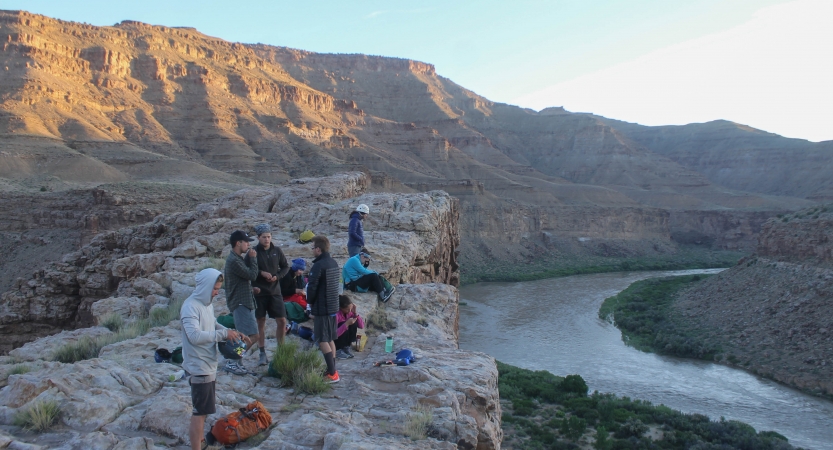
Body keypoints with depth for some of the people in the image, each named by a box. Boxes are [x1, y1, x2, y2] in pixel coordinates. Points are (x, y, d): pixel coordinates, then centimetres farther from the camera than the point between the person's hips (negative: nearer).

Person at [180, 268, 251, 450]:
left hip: (209, 363, 9)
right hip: (199, 366, -9)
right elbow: (195, 336, -29)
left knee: (202, 408, 22)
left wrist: (235, 334, 4)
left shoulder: (207, 303, 7)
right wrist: (223, 334, -24)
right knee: (201, 410, -4)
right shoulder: (190, 306, -21)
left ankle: (197, 435, 37)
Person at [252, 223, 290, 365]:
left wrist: (277, 276, -6)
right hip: (259, 292, -2)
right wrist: (261, 273, -18)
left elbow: (285, 267, 11)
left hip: (275, 291, 2)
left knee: (282, 321, 1)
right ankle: (262, 353, 16)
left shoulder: (277, 251, 2)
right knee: (261, 322, 6)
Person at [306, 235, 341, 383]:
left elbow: (312, 287, -18)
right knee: (330, 340, 14)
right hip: (333, 307, 9)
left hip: (321, 308, -9)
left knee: (322, 341, -5)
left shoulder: (318, 266, -18)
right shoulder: (334, 263, 9)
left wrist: (310, 302, 2)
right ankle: (332, 371, 19)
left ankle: (332, 374, -8)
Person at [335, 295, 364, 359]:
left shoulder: (350, 312, -10)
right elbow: (334, 334, -33)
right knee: (346, 326, -29)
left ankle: (346, 347, -4)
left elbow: (362, 326, -11)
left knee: (354, 323, -17)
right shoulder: (336, 314, -29)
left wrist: (355, 313, -22)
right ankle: (337, 350, -13)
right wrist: (346, 324, -41)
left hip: (344, 338, 6)